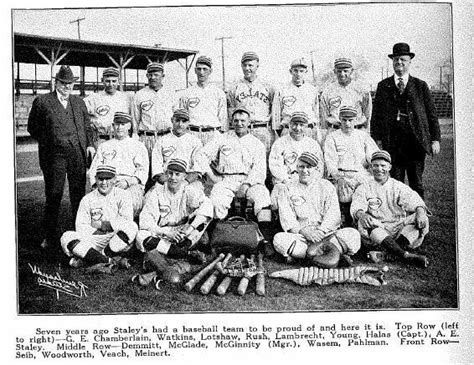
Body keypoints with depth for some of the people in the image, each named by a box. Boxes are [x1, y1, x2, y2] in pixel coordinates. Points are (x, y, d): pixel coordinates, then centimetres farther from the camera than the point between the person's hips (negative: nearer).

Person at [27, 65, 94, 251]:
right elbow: (32, 127, 8)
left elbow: (87, 126, 19)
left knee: (79, 194, 6)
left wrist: (89, 144, 5)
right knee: (53, 195, 1)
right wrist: (47, 142, 2)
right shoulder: (42, 101, 5)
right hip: (54, 154, -3)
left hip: (78, 152, 3)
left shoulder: (79, 102, 17)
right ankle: (50, 237, 11)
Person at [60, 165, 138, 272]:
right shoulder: (87, 199, 10)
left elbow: (127, 220, -11)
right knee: (66, 237, -20)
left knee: (132, 227, -32)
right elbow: (80, 227, 1)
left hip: (118, 240, -2)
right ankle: (109, 261, -30)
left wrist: (102, 224, -8)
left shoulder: (123, 195, 5)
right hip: (95, 240, 2)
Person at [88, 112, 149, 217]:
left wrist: (127, 181, -13)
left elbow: (143, 171, 6)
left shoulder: (138, 146, 20)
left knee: (133, 202, -35)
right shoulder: (104, 146, 27)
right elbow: (93, 170, 20)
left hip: (132, 184, -1)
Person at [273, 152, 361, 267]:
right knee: (279, 239, -32)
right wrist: (304, 231, -19)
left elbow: (333, 216, -1)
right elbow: (287, 219, -1)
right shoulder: (289, 189, 12)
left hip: (327, 234, 0)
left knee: (353, 235, -25)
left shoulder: (326, 186, 12)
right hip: (300, 235, 0)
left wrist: (321, 231, -20)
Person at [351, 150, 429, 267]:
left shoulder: (398, 186, 15)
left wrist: (420, 211, -27)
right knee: (364, 223, -33)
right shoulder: (364, 188, 11)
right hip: (376, 230, -2)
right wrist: (361, 214, -33)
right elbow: (356, 206, -7)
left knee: (420, 220, -22)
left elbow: (413, 200, -3)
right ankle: (405, 255, -48)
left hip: (398, 230, 2)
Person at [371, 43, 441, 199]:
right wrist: (377, 139, 1)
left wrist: (435, 139, 2)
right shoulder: (383, 86, 10)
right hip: (392, 142, 0)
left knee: (416, 184, 3)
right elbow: (376, 114, 9)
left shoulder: (420, 86, 9)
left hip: (416, 141, 0)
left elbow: (432, 113, 8)